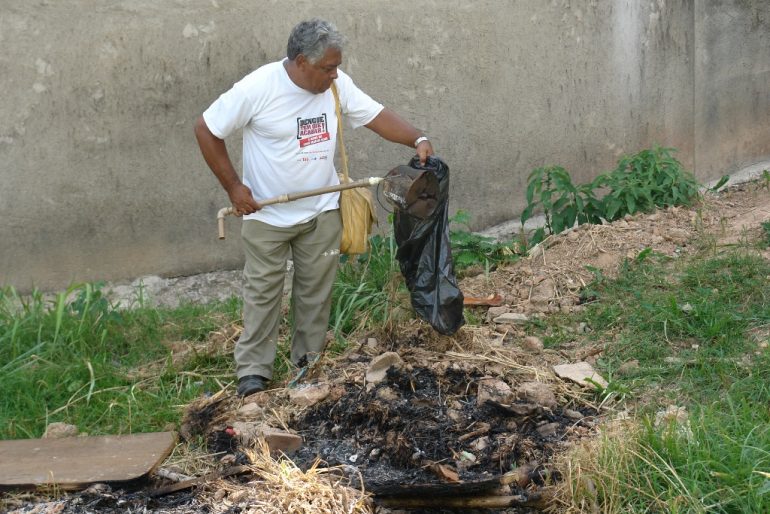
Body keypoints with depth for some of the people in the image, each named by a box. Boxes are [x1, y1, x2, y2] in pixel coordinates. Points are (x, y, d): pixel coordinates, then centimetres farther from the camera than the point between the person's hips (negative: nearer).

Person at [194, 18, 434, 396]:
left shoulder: (338, 85, -7)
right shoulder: (257, 88, -21)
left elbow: (377, 116, -4)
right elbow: (206, 129, -13)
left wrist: (417, 139, -22)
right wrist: (233, 187, -14)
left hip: (322, 212, 4)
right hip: (267, 215, -4)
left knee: (316, 291, 12)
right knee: (262, 293, 5)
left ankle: (310, 363, 25)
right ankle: (253, 371, 14)